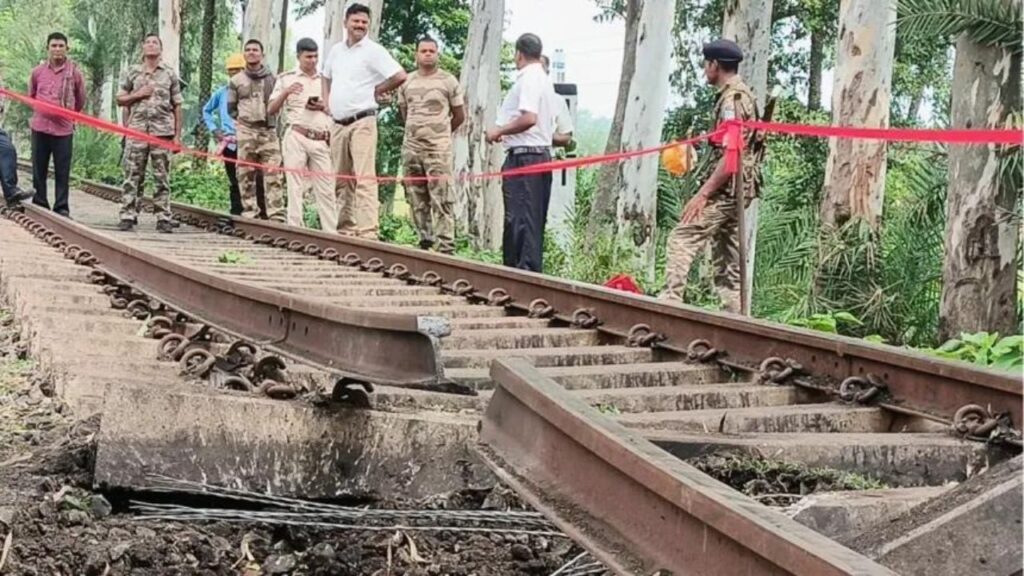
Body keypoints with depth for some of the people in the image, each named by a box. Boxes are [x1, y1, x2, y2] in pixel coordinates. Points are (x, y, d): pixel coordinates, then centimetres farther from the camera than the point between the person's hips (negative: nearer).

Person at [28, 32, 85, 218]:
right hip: (40, 127, 2)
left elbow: (80, 101, 11)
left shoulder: (74, 73, -1)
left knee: (62, 171, -2)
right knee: (39, 170, 6)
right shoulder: (37, 72, 5)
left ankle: (62, 208, 4)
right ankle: (39, 206, 14)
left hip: (63, 128, -2)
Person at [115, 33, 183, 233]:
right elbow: (120, 100, 14)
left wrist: (177, 134, 2)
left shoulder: (170, 74, 10)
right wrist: (138, 95, -4)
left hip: (163, 131, 0)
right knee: (132, 175, -2)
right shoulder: (132, 72, 11)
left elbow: (177, 106, 9)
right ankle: (128, 216, 0)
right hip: (137, 130, 0)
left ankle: (163, 218, 3)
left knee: (162, 177, 0)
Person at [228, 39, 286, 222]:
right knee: (246, 173, -1)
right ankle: (249, 211, 4)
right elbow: (231, 108, 17)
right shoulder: (236, 80, 12)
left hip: (268, 130, -1)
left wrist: (271, 119, 4)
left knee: (273, 173, -10)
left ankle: (276, 213, -13)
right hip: (246, 131, 1)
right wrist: (242, 120, 9)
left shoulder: (271, 78, 10)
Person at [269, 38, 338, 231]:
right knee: (295, 186, -3)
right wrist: (285, 93, -10)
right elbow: (271, 109, 7)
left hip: (322, 141, 2)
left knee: (326, 188, -2)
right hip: (297, 137, -2)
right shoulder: (286, 79, 10)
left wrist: (323, 107, -1)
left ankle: (332, 232, -3)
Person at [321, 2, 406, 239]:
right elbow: (327, 78, 32)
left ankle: (367, 231, -20)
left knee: (364, 177, -14)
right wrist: (327, 103, 16)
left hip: (362, 122, -7)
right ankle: (346, 228, 18)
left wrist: (377, 91, -4)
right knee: (342, 179, 11)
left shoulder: (373, 51, -6)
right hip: (338, 124, 7)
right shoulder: (336, 50, 15)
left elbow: (400, 76, -15)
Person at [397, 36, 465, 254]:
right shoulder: (406, 82, 11)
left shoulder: (449, 81, 1)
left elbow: (459, 116, 9)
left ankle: (446, 246, -13)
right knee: (418, 199, 7)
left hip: (438, 149, -4)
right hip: (411, 147, 4)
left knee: (441, 199, -11)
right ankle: (425, 241, 15)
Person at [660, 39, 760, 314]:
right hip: (736, 188, 10)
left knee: (682, 240, -13)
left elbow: (732, 154, -22)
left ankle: (670, 302, -20)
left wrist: (703, 194, -22)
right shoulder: (743, 95, 17)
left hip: (726, 187, -10)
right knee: (726, 256, 10)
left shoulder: (732, 98, -14)